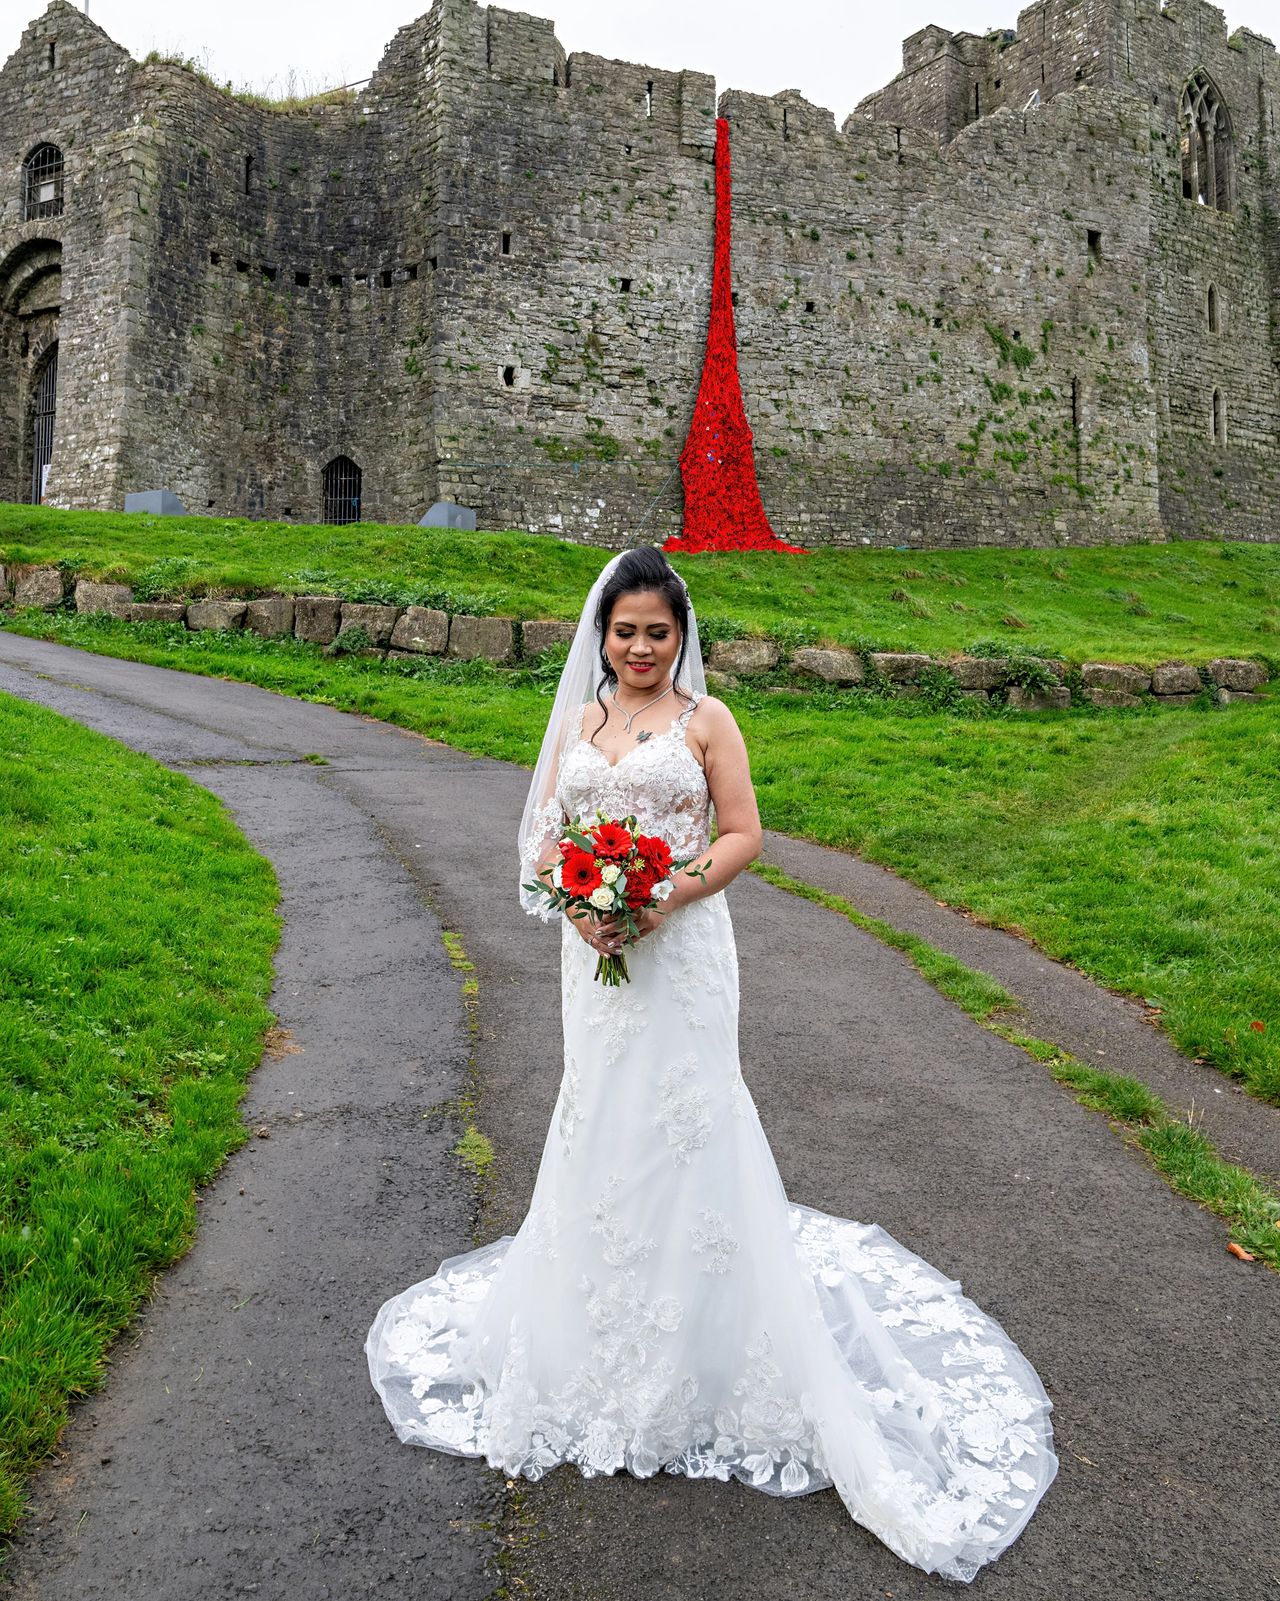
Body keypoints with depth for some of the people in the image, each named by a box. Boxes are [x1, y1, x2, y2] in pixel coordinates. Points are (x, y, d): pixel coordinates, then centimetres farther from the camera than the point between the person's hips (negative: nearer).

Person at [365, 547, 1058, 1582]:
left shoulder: (706, 718, -1)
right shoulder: (577, 722, 11)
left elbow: (743, 835, -5)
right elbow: (543, 836, 9)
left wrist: (666, 897, -18)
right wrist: (576, 904, -10)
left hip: (681, 951, -4)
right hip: (597, 952, 4)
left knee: (681, 1119, 1)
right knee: (599, 1123, 13)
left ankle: (693, 1355, 19)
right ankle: (599, 1324, 33)